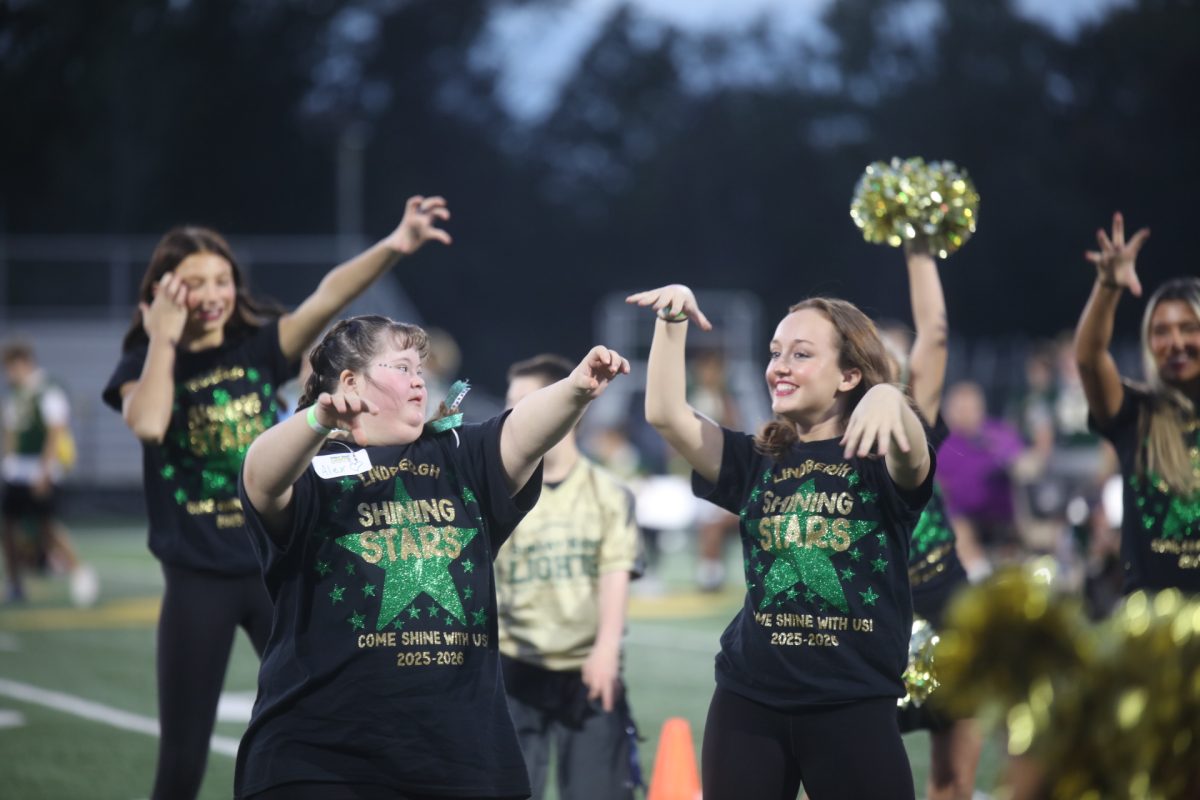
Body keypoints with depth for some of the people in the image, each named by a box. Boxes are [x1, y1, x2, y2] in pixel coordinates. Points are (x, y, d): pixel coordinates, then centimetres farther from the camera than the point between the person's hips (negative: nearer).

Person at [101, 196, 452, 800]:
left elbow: (327, 297, -17)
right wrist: (164, 339, -15)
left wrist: (394, 246, -34)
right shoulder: (144, 366, -2)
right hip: (199, 581, -1)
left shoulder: (258, 347, 1)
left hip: (278, 568, 2)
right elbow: (148, 425, -25)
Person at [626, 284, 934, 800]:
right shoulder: (757, 462, 9)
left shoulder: (878, 461, -2)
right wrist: (673, 321, -11)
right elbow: (665, 414, 1)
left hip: (854, 706, -4)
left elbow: (910, 451, -26)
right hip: (748, 700, 4)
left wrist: (890, 399, -48)